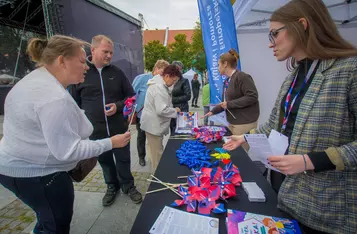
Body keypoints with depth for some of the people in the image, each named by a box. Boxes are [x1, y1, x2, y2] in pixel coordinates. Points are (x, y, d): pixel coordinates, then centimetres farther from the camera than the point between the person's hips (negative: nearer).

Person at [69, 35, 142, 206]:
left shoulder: (117, 72, 0)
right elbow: (74, 103, 1)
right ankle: (112, 186, 42)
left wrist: (118, 106, -14)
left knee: (123, 160, 14)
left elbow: (131, 96, 5)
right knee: (105, 161, 18)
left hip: (119, 128, 1)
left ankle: (128, 186, 37)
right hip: (95, 131, 0)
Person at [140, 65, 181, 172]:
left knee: (157, 152, 22)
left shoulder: (160, 84, 11)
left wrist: (173, 109, 9)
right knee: (157, 153, 3)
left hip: (155, 123, 11)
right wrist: (175, 111, -14)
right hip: (154, 125, -11)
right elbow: (161, 110, -31)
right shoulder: (159, 87, -24)